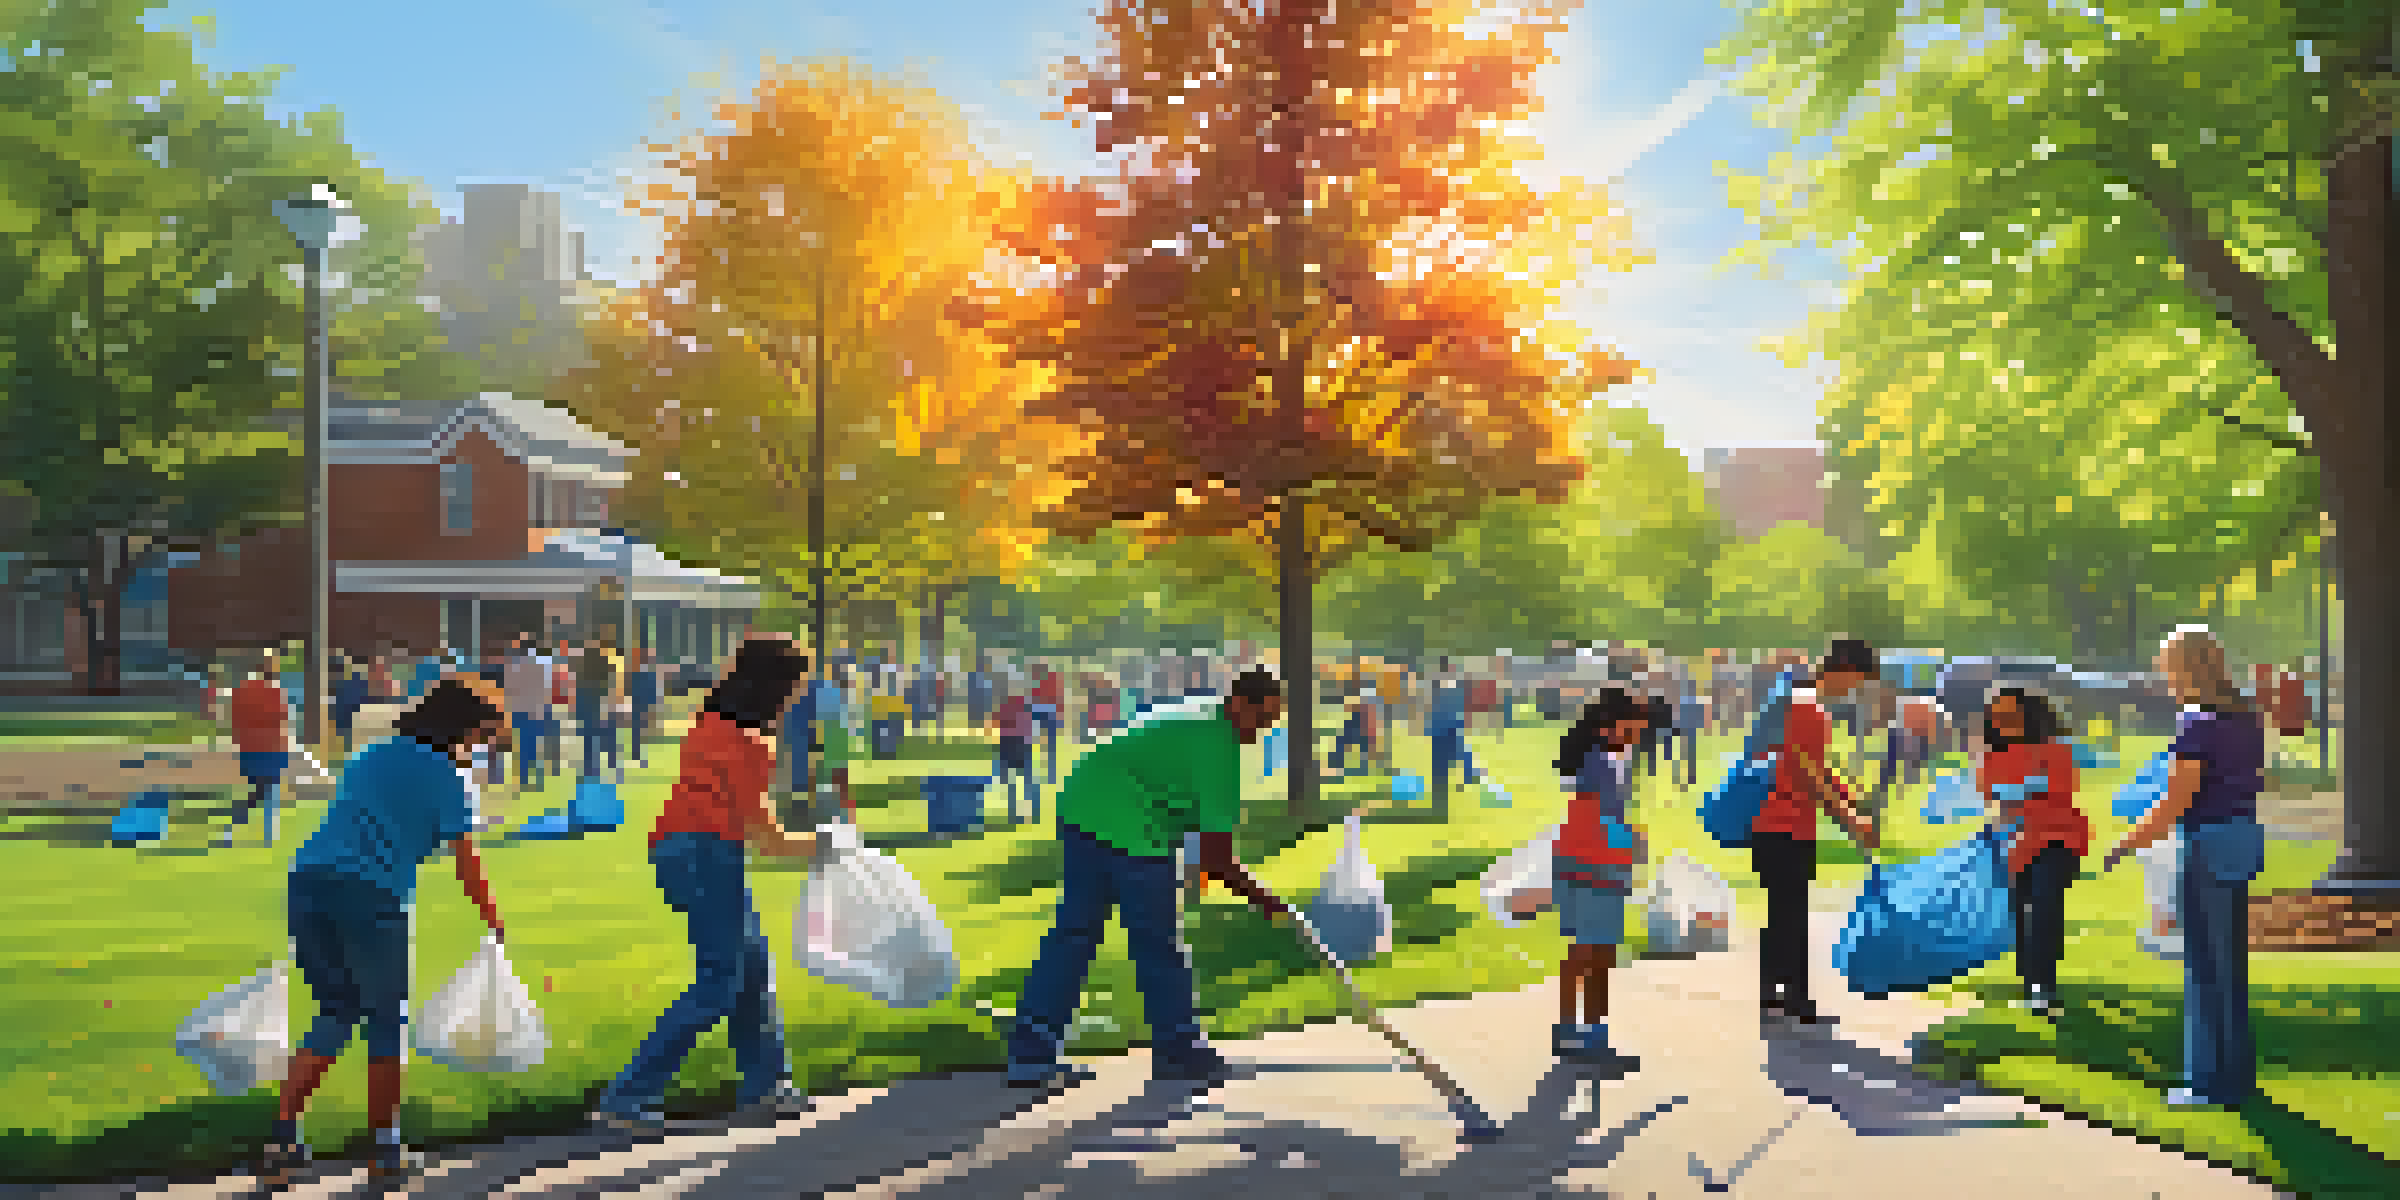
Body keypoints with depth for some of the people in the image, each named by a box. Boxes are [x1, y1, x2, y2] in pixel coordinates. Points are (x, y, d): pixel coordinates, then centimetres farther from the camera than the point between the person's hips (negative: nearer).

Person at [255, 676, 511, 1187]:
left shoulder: (372, 757, 25)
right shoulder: (444, 775, 4)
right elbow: (466, 862, 2)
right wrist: (495, 924, 15)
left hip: (308, 879, 6)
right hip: (370, 896, -6)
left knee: (336, 1014, 20)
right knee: (388, 1019, 11)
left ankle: (281, 1139, 12)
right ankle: (384, 1150, 19)